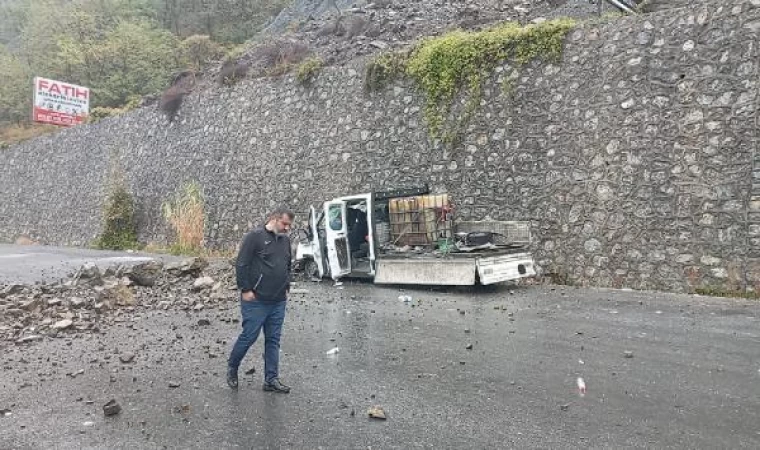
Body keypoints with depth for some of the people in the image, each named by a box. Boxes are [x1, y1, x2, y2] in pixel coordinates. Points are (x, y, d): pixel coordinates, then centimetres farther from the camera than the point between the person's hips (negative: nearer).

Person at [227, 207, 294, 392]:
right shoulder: (255, 236, -10)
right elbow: (241, 264, -13)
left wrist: (286, 288, 16)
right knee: (249, 336, 1)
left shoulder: (285, 240, 12)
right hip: (256, 300, -7)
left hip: (278, 301, 7)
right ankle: (232, 367, 27)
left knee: (273, 340, 9)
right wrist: (246, 289, -14)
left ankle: (271, 379, 16)